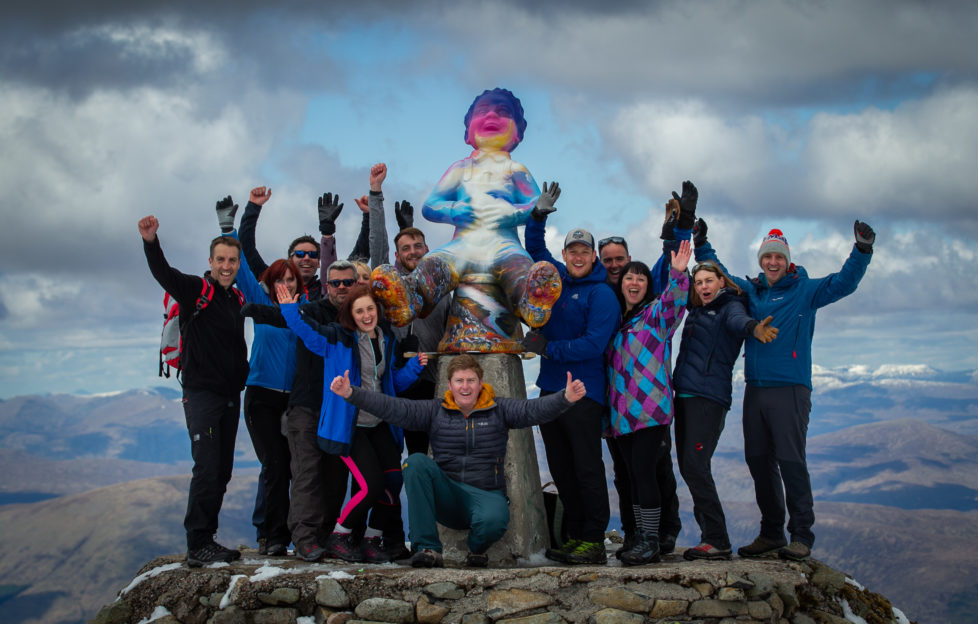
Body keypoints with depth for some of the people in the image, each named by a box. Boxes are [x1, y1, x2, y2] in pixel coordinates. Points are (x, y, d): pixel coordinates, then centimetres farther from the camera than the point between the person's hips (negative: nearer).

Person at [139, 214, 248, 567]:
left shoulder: (237, 299, 13)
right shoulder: (195, 290, -7)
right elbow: (163, 274, -25)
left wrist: (244, 379, 13)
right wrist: (151, 242, -43)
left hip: (231, 395, 7)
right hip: (201, 392, -7)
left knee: (222, 472, 10)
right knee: (207, 469, -15)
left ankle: (206, 540, 18)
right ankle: (197, 547, -12)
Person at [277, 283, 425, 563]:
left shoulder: (387, 340, 11)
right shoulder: (338, 338, -4)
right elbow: (306, 330, -11)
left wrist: (413, 366, 4)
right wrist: (290, 310, -26)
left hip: (379, 425, 6)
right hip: (348, 425, -6)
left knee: (394, 481, -10)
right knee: (372, 485, -16)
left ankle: (372, 540, 10)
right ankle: (338, 537, 6)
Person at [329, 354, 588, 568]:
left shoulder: (498, 410, 7)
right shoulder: (436, 411, 9)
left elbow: (534, 409, -9)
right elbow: (394, 409, -1)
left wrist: (565, 398, -30)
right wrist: (351, 394, -14)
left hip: (486, 493, -2)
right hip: (447, 496, 2)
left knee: (492, 521, -38)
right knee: (416, 462, -25)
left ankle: (477, 546, 4)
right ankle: (427, 548, -25)